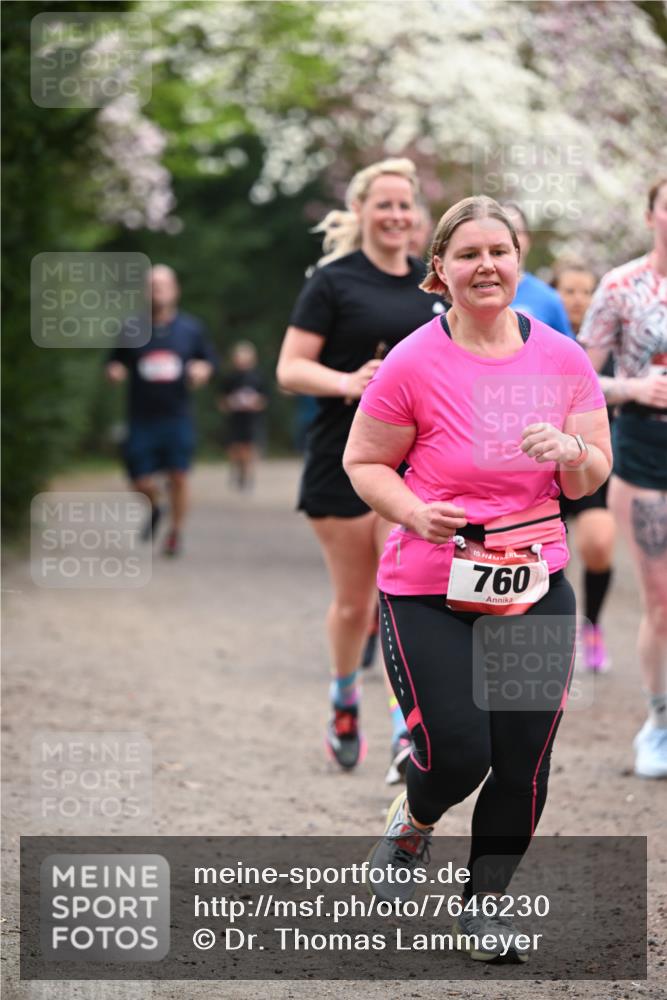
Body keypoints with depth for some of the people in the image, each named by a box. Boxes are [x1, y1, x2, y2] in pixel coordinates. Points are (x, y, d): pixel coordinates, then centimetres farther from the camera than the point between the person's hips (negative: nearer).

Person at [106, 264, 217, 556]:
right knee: (141, 481, -3)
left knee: (178, 477, -4)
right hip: (142, 419, 0)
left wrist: (201, 370, -6)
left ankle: (176, 532, 13)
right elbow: (116, 363, 14)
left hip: (177, 418, 0)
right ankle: (154, 510, 31)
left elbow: (208, 360, 16)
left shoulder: (191, 327, 8)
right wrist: (115, 371, -8)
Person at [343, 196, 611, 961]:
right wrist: (412, 511, -18)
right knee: (456, 755, -9)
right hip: (429, 592, -3)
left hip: (534, 586, 3)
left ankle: (482, 906, 23)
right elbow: (362, 462, 1)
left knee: (524, 761, 1)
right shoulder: (414, 364, -9)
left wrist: (571, 453, -16)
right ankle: (411, 829, 29)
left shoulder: (561, 359, 1)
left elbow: (591, 479, 7)